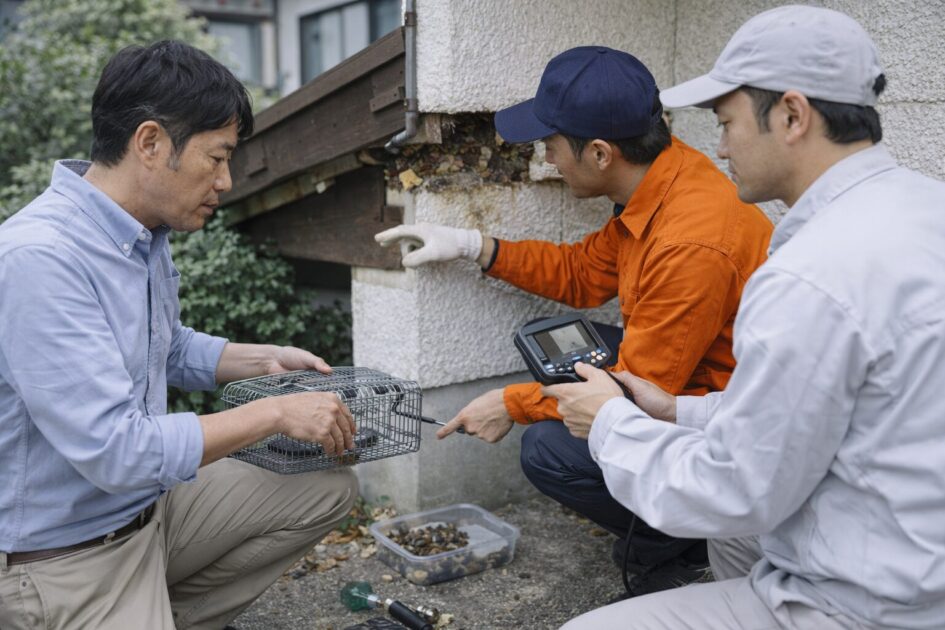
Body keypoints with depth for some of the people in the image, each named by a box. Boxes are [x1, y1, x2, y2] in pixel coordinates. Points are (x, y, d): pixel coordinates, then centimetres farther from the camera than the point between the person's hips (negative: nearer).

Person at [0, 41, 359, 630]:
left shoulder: (146, 234, 1)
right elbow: (115, 452, -30)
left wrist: (264, 359, 5)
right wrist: (274, 413, -23)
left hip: (150, 504, 9)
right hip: (62, 554, -8)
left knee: (329, 486, 7)